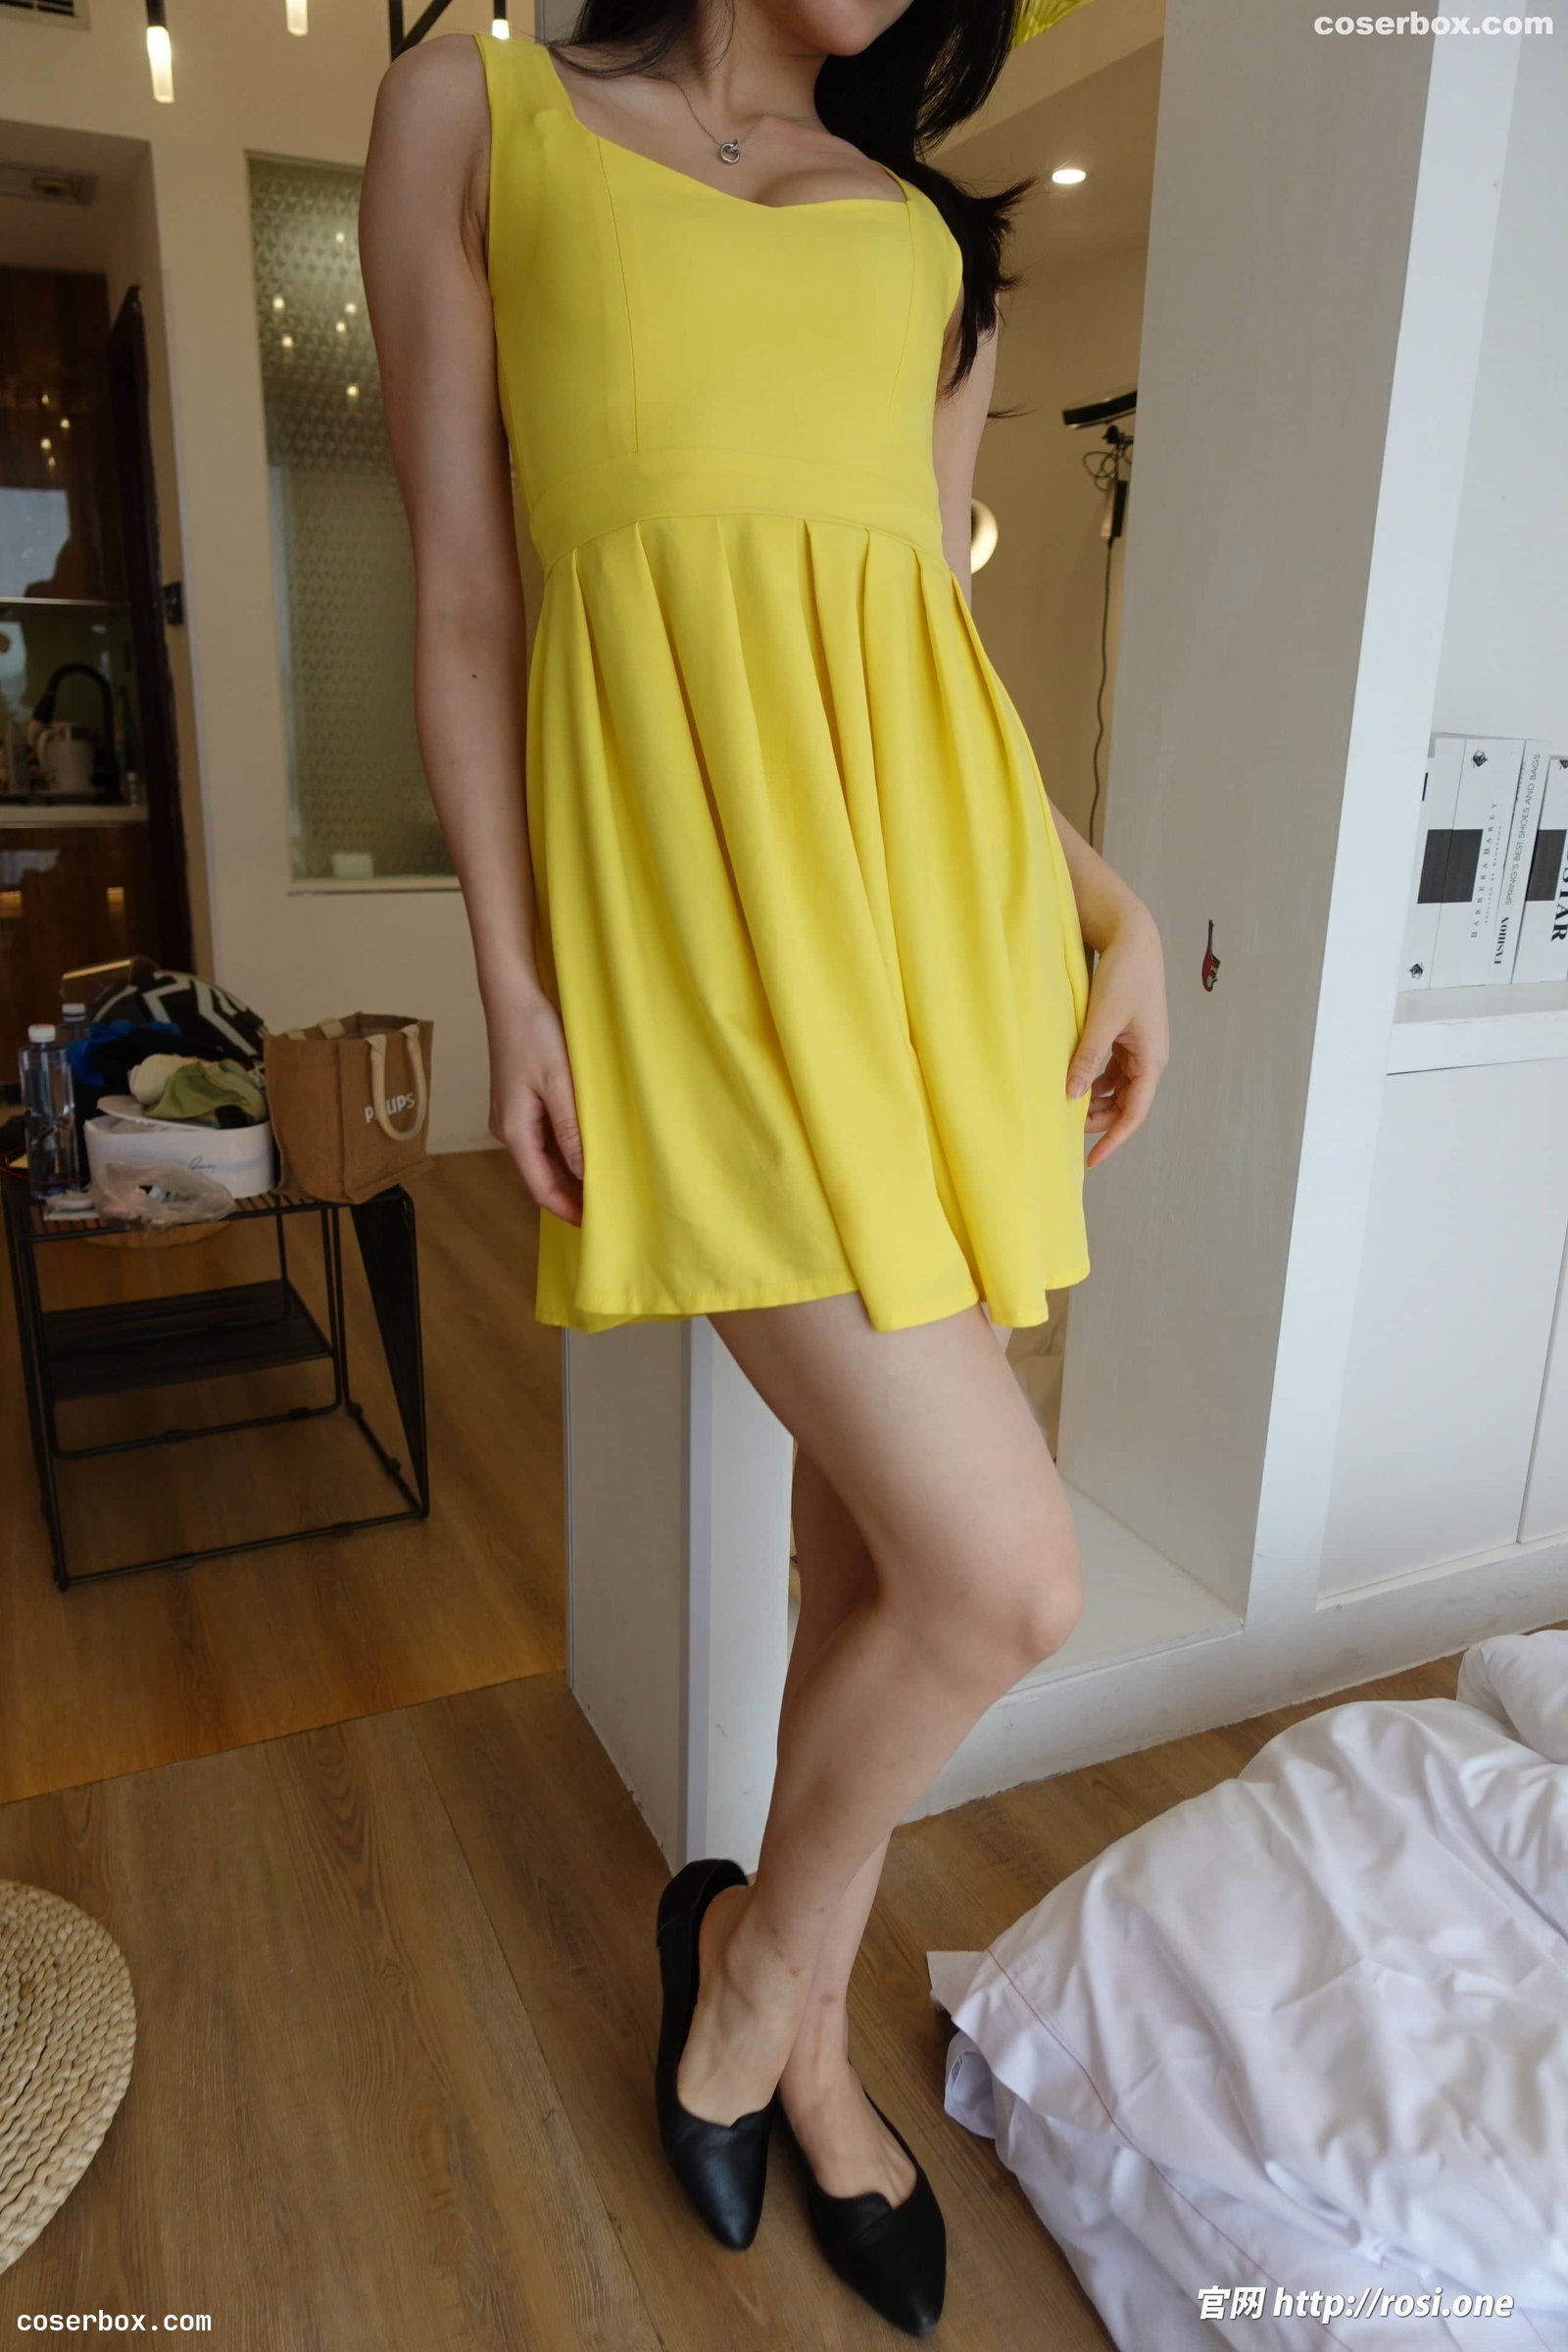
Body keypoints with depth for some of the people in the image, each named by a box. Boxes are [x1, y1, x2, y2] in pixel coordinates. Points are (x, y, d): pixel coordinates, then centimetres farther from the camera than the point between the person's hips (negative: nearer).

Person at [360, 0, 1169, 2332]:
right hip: (686, 853, -5)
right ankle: (752, 1947, 21)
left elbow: (946, 622, 19)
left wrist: (1110, 898, 6)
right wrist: (513, 981, -5)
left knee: (881, 1520, 8)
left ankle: (797, 2019, 34)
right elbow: (460, 601, 4)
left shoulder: (932, 229, 23)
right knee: (1005, 1569, -12)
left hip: (937, 857, 5)